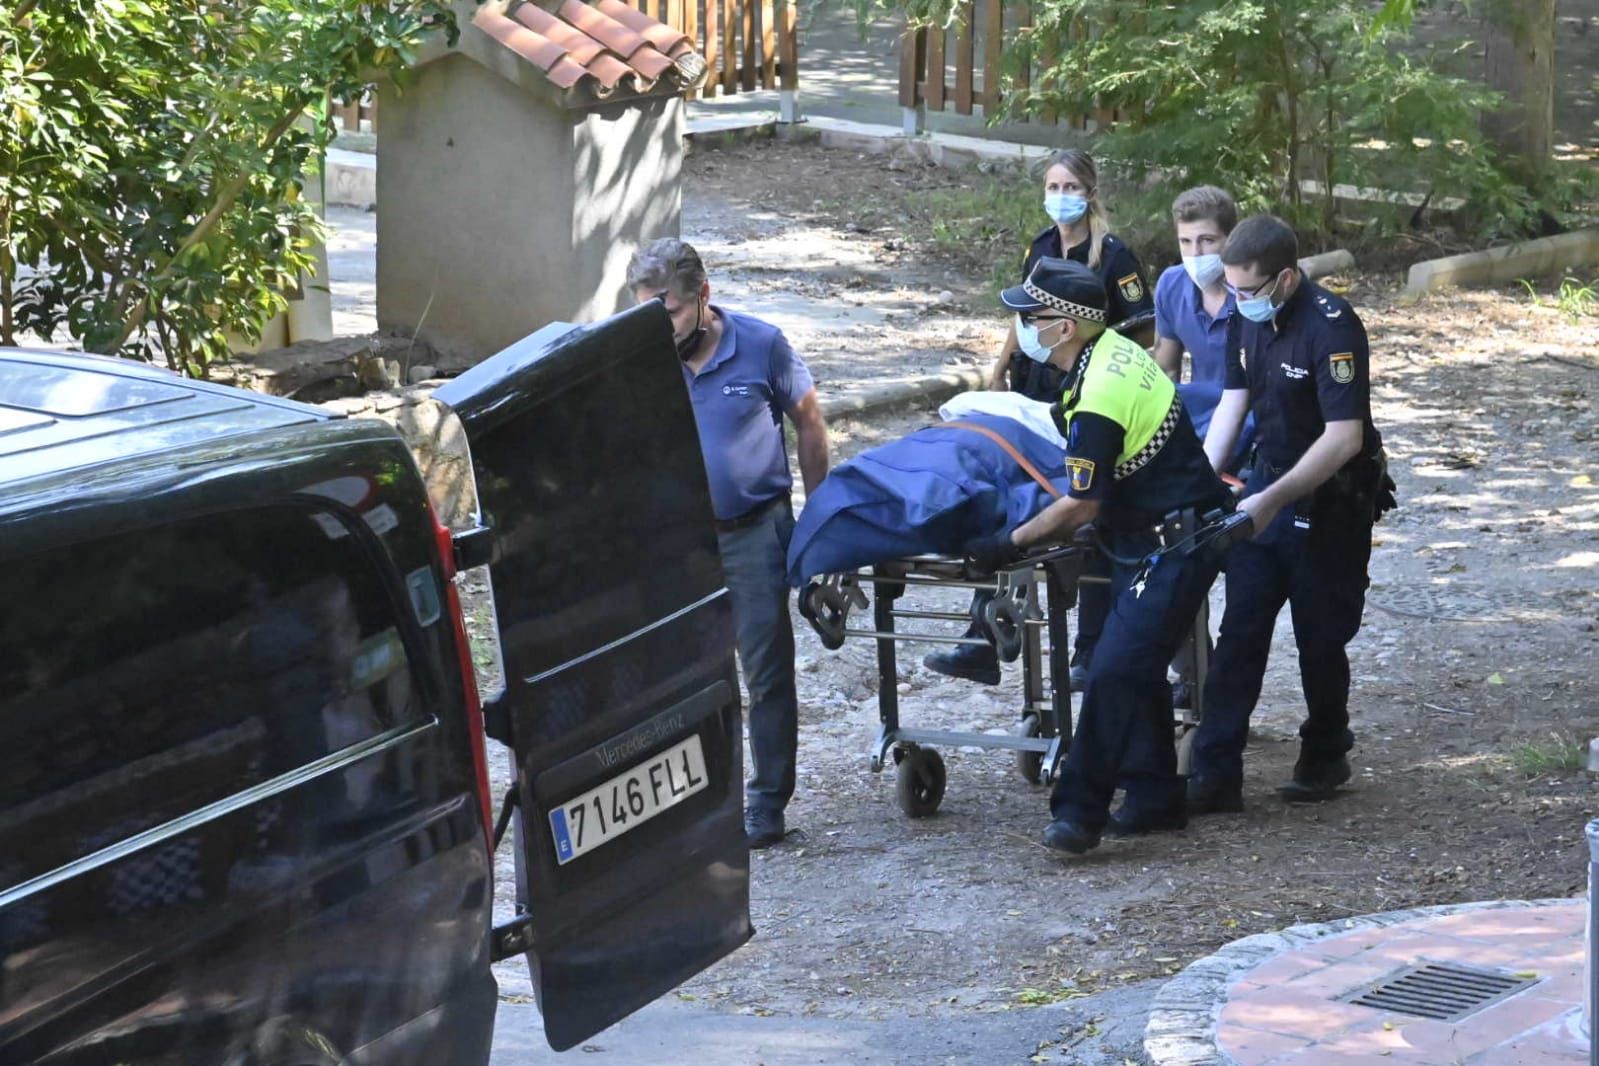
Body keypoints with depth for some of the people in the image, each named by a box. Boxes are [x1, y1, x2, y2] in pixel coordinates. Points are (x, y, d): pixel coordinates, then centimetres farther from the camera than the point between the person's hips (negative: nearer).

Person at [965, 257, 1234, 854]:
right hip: (1153, 541, 11)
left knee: (1115, 672, -13)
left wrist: (1010, 544, -10)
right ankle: (1155, 800, 20)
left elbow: (1081, 506, -20)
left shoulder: (1098, 401, -26)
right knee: (1135, 669, 13)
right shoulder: (1113, 348, 4)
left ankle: (1080, 810, -10)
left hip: (1170, 550, -11)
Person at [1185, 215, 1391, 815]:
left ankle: (1325, 758, 27)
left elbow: (1344, 437, -26)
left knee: (1320, 637, 6)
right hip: (1268, 483, 7)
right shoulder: (1247, 318, 0)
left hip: (1331, 499, -7)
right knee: (1239, 632, 1)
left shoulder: (1331, 327, -24)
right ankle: (1216, 773, 1)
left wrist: (1273, 500, -29)